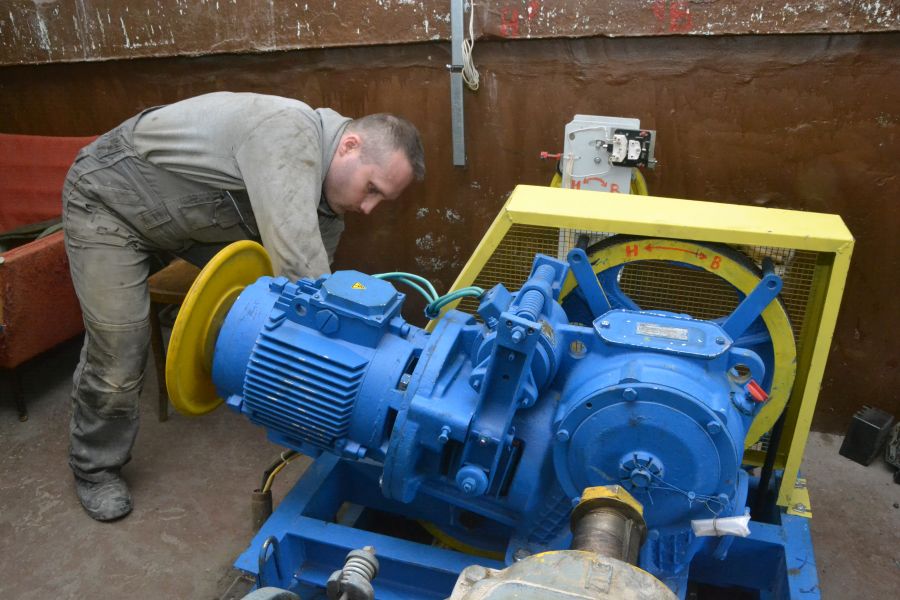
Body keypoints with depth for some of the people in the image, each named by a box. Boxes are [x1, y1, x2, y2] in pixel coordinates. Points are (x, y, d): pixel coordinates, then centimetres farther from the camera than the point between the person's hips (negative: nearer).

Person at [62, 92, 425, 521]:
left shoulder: (328, 196, -8)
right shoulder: (288, 132, -35)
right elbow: (298, 269, -42)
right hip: (109, 195, -7)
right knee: (118, 354, -7)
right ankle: (95, 468, 19)